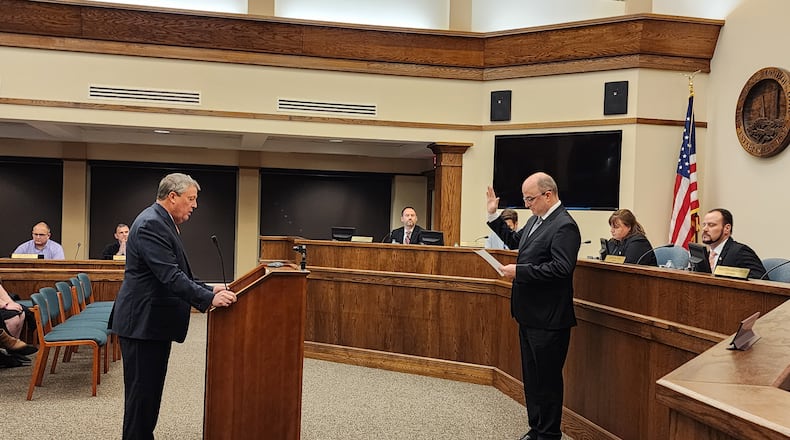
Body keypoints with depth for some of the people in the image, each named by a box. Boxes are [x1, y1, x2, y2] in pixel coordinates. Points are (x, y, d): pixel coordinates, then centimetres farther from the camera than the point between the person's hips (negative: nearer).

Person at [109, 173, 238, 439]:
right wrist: (209, 299, -28)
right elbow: (170, 276, -27)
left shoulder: (162, 222, 15)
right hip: (143, 322, -11)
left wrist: (208, 290, 10)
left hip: (154, 320, 11)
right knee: (142, 391, -2)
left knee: (151, 390, 16)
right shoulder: (151, 223, -19)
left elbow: (177, 273, 19)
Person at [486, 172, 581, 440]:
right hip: (529, 315, 9)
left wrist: (520, 271, -22)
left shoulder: (564, 226, -17)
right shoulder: (535, 219, 10)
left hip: (548, 320, -9)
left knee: (547, 379, 4)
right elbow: (515, 241, 25)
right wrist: (493, 215, 17)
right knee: (531, 377, 18)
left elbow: (561, 268, -26)